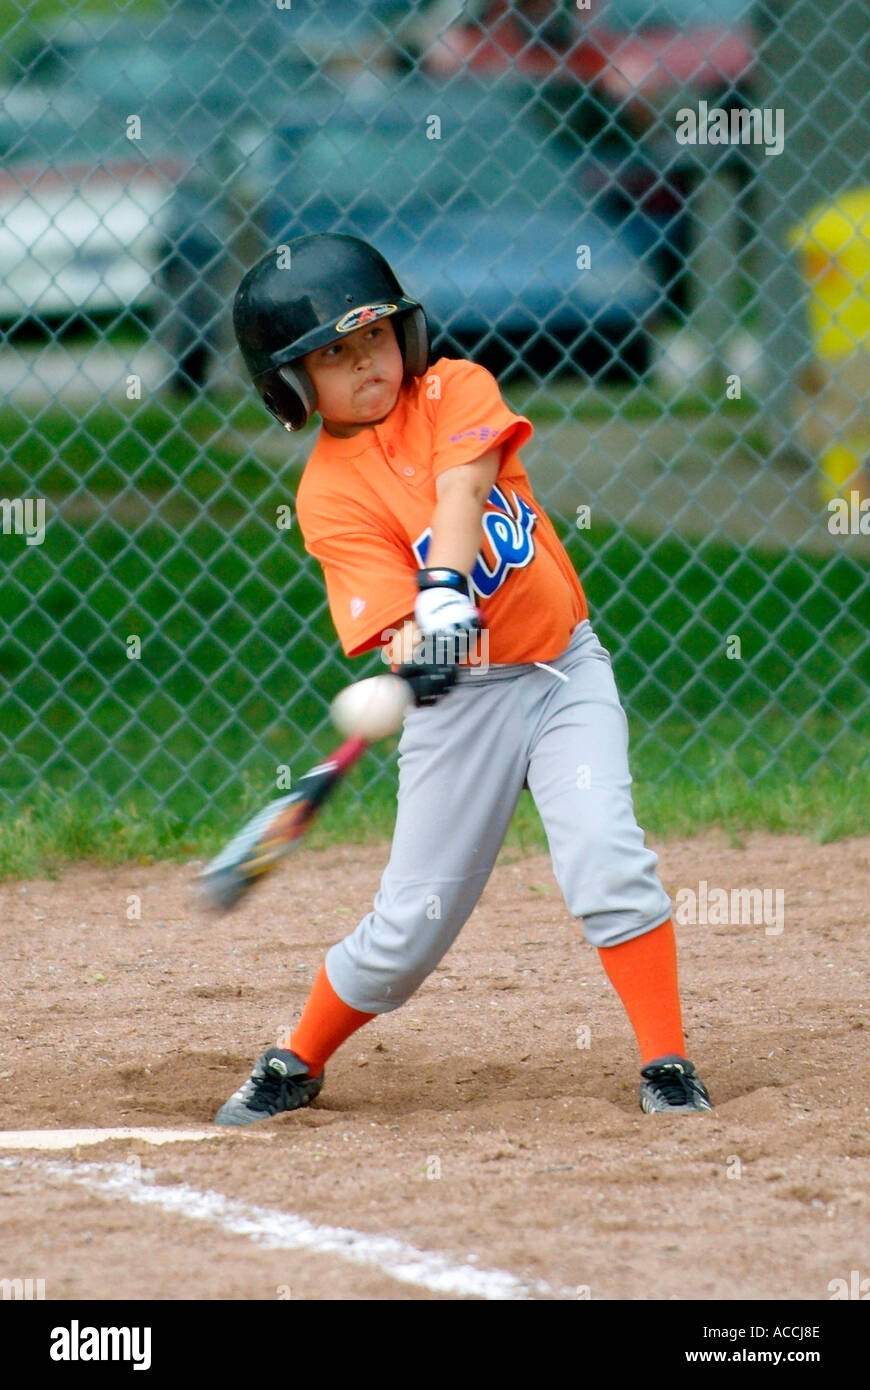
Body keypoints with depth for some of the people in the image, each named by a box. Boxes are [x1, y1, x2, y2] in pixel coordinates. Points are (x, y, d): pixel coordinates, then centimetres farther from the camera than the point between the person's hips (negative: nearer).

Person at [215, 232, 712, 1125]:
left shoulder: (454, 390, -3)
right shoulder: (331, 496, -8)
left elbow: (462, 490, -22)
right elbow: (392, 621, -19)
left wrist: (446, 589, -40)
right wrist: (415, 642, -43)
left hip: (564, 669, 1)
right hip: (460, 700, -1)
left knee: (606, 860, -18)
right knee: (414, 920, 2)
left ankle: (666, 1066, -8)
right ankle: (295, 1066, 24)